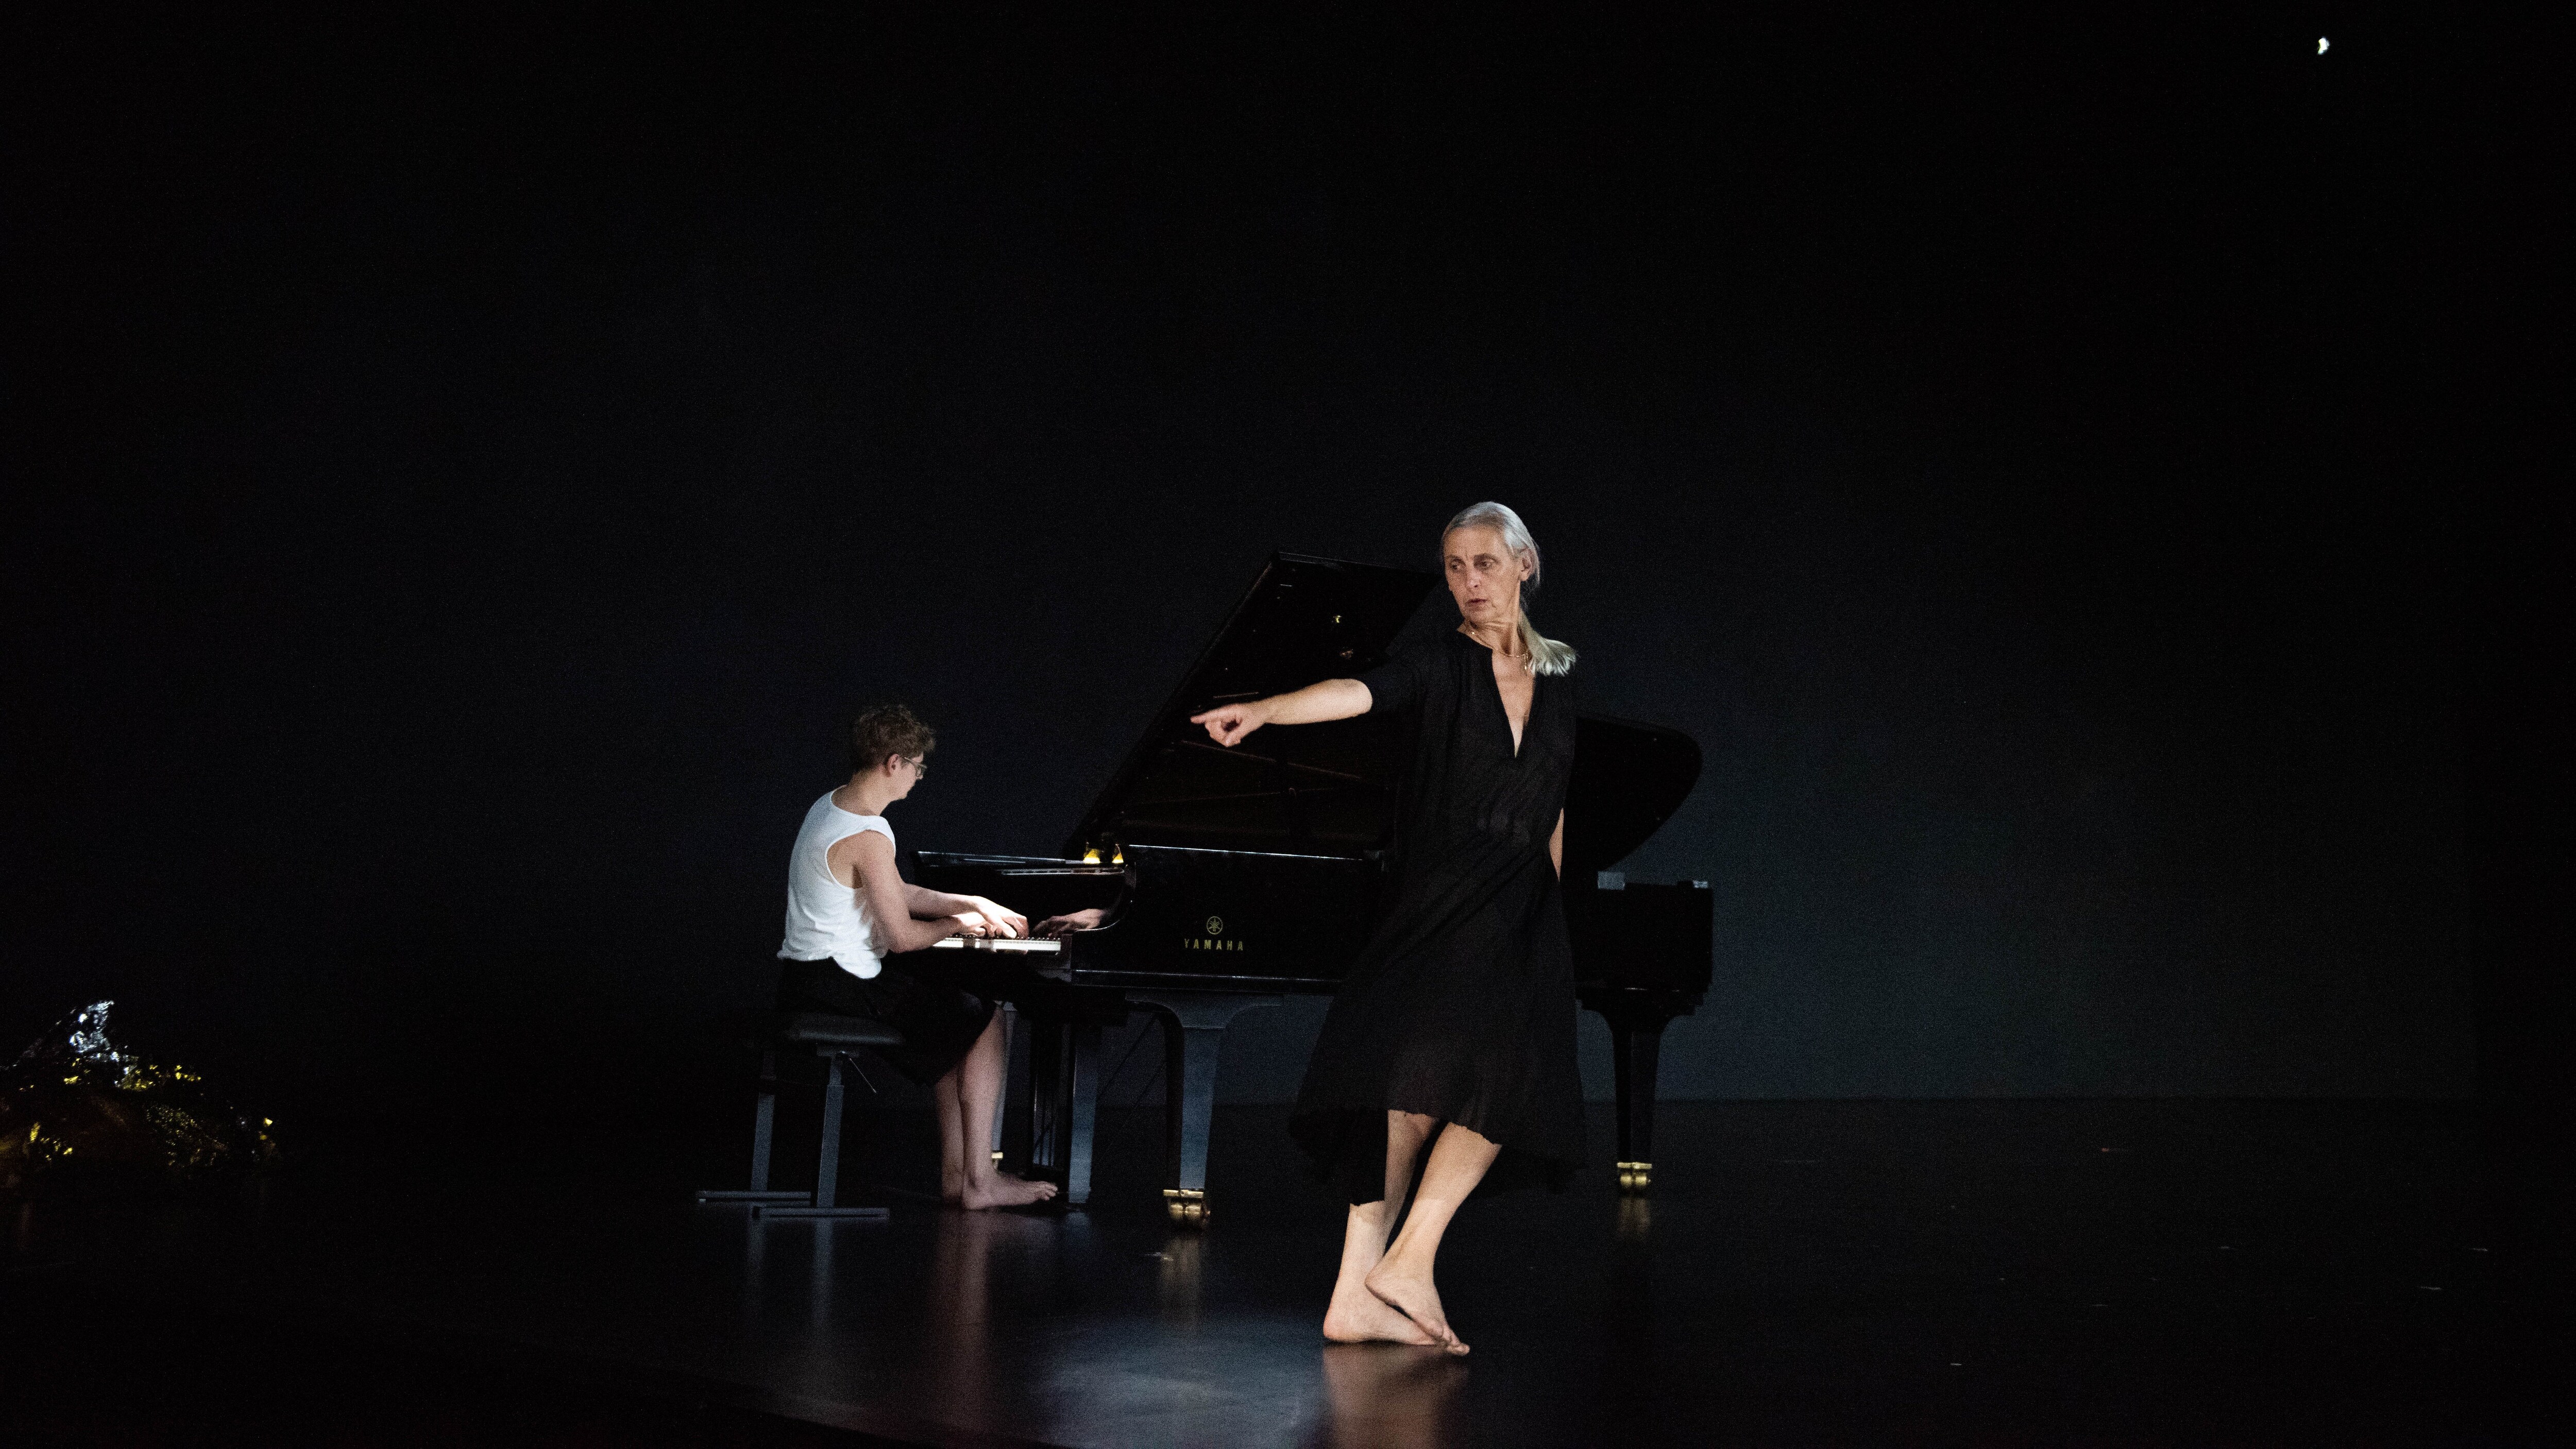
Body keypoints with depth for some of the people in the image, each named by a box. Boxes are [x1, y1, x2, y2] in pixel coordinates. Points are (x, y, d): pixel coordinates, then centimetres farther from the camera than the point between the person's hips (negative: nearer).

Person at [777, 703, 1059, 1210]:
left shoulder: (830, 807, 11)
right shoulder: (868, 837, -21)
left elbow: (897, 894, 19)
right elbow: (902, 936, -18)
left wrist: (974, 904, 16)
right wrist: (957, 924, 2)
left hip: (806, 977, 10)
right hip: (843, 989, -10)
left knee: (956, 1025, 22)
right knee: (986, 1024, 2)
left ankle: (956, 1171, 19)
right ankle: (978, 1181, 3)